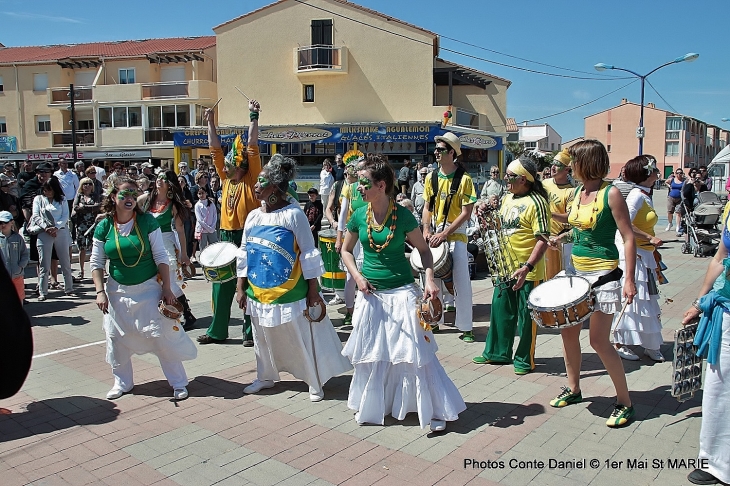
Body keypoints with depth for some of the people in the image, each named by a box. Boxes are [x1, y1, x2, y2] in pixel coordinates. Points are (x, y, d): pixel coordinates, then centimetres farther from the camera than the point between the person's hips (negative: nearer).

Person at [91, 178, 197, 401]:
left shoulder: (147, 221, -8)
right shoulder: (104, 227, -2)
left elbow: (161, 256, -7)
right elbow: (96, 263, 2)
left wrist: (167, 288, -10)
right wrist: (100, 291, -8)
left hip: (149, 289, -3)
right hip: (118, 291, 3)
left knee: (163, 335, -3)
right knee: (117, 338, 10)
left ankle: (178, 382, 10)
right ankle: (122, 382, 30)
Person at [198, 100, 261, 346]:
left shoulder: (251, 179, -5)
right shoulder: (226, 178, 10)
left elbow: (252, 146, -13)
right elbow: (215, 149, 13)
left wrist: (253, 117, -18)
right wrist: (211, 122, 11)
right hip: (227, 236, 6)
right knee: (221, 286, 11)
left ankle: (251, 332, 14)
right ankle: (217, 330, 23)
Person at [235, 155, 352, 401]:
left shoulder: (293, 214, -13)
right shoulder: (253, 216, 4)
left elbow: (309, 254, -11)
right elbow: (244, 254, 10)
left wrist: (313, 291, -12)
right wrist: (240, 289, 9)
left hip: (290, 292, -5)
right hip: (259, 292, 6)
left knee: (302, 338, 6)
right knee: (264, 338, 19)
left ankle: (315, 382, 22)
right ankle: (265, 377, 39)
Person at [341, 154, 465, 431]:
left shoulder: (402, 215, -10)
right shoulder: (359, 216, -2)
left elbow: (423, 249, 0)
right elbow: (346, 250, 12)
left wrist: (429, 279, -14)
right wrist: (357, 277, -3)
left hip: (402, 291, -3)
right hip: (371, 293, 4)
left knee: (413, 350, -3)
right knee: (371, 353, 13)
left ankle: (435, 410, 11)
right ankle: (372, 406, 34)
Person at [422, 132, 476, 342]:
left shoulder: (464, 179, -9)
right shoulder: (431, 178, 5)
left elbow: (466, 213, -12)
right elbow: (427, 207, 10)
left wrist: (445, 234, -18)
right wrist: (426, 230, -6)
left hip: (456, 235, -4)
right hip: (435, 235, 5)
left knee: (461, 283, -4)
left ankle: (465, 327, 6)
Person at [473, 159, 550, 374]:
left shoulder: (536, 202, -15)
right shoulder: (508, 197, 10)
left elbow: (543, 239, -20)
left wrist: (527, 267, -29)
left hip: (528, 270, -8)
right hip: (506, 267, 8)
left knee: (526, 315, 5)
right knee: (500, 310, 15)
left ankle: (525, 359, 19)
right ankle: (497, 352, 29)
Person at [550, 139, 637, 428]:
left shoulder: (611, 194, -13)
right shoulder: (577, 192, 7)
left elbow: (628, 238, -15)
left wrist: (630, 280, -19)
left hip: (603, 276, -7)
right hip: (577, 273, 8)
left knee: (599, 341, -6)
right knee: (568, 331, 11)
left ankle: (625, 402, 12)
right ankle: (573, 389, 30)